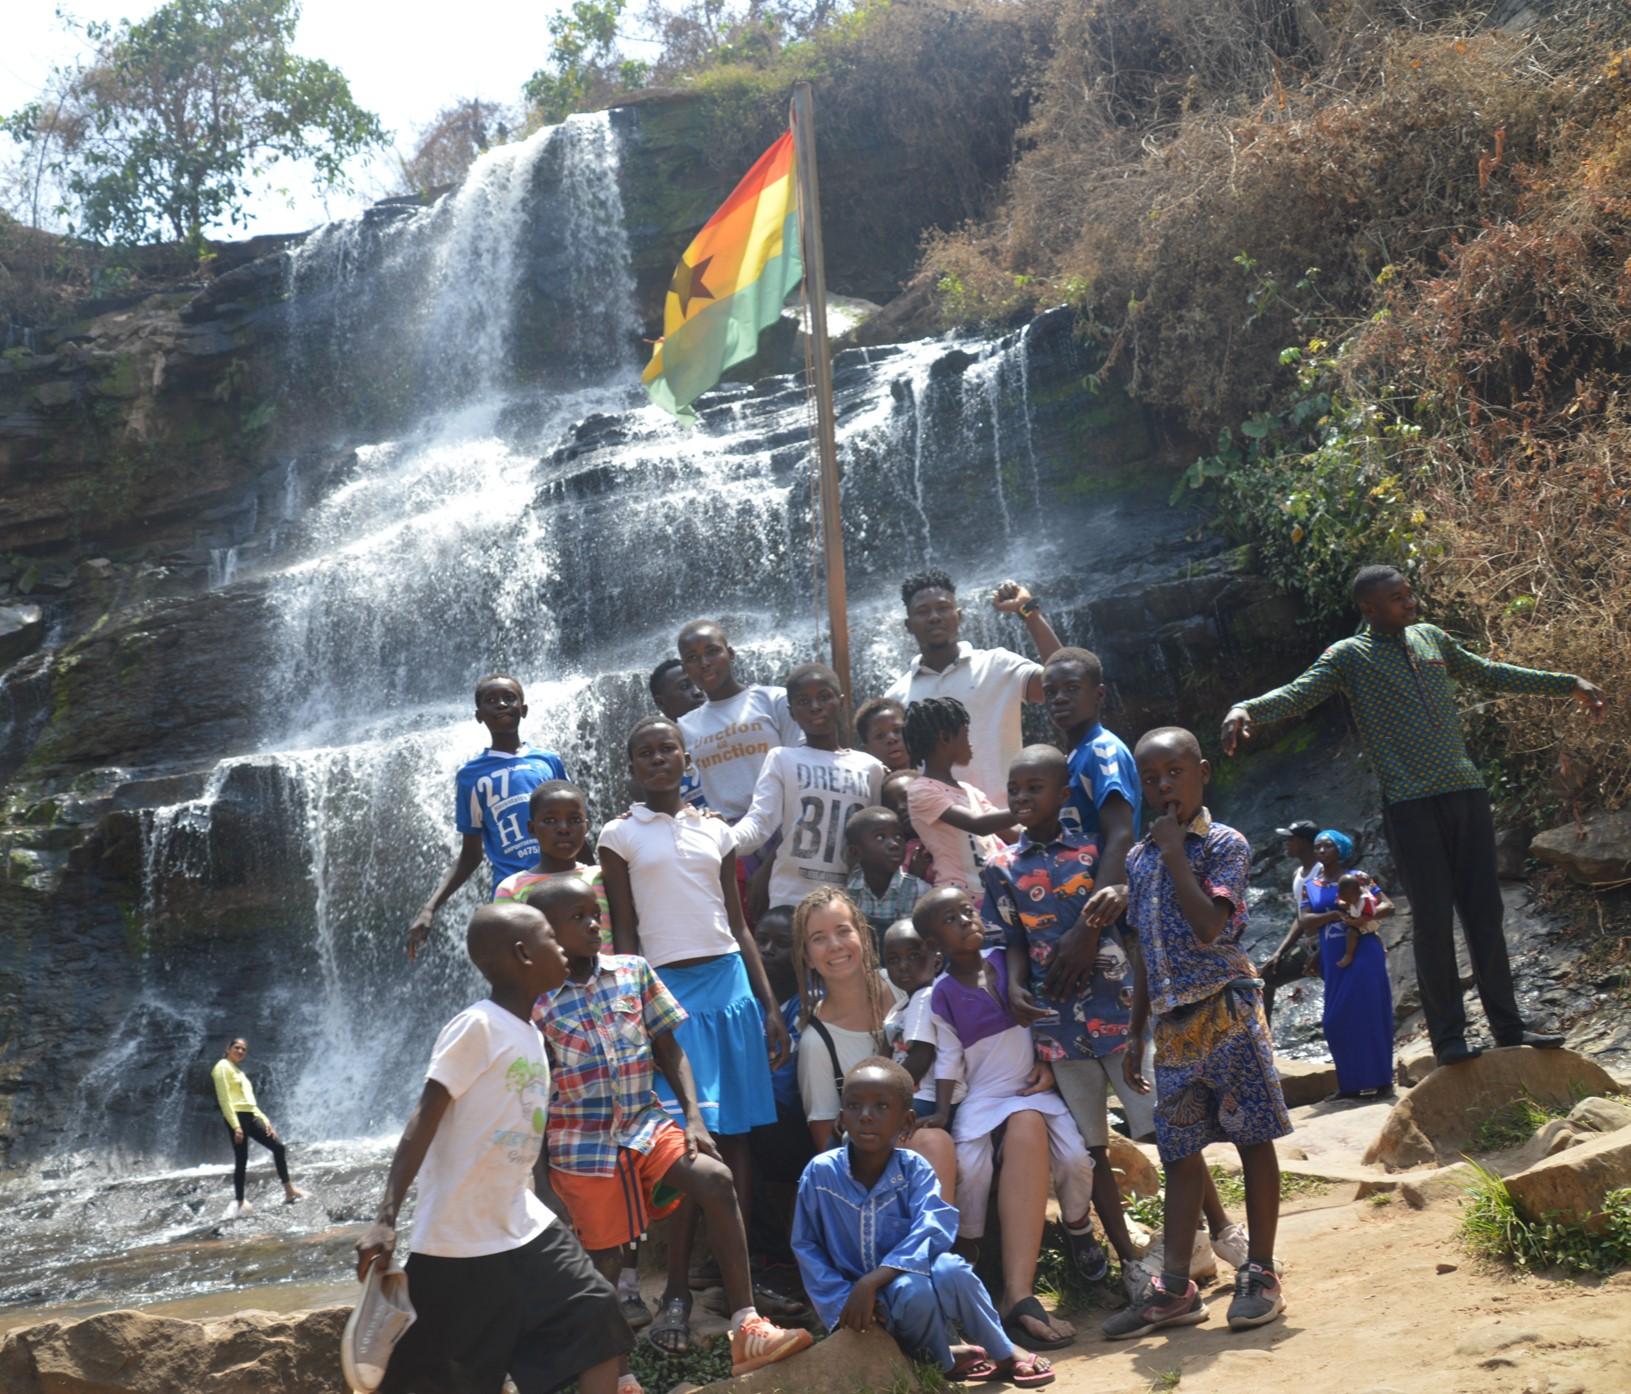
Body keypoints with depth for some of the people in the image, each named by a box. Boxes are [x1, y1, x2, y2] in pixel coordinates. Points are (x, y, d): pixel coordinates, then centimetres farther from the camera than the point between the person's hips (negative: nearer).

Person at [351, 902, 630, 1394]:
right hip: (458, 1238, -8)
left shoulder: (531, 1034, 8)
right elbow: (423, 1120, -19)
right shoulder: (476, 1026, -16)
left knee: (597, 1320, 2)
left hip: (524, 1227, 8)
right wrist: (386, 1218, -25)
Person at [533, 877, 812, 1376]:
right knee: (602, 1260, 5)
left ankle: (746, 1328, -21)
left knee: (716, 1180, -21)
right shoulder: (535, 1000, -6)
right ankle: (617, 1372, 27)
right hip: (582, 1145, -2)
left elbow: (669, 1049, 7)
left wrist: (693, 1118, -5)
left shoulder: (634, 971, 2)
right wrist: (540, 1178, -3)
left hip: (646, 1123, 2)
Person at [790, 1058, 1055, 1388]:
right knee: (914, 1291, -34)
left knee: (948, 1269, -32)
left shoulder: (915, 1169, -8)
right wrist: (843, 1299, -17)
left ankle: (1003, 1352, -6)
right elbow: (806, 1248, -3)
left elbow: (932, 1229, -24)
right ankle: (942, 1359, -1)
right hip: (858, 1301, -1)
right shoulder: (820, 1173, -9)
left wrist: (872, 1281, -35)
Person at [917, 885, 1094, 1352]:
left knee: (1075, 1157, -33)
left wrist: (1047, 1062, -2)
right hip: (982, 1099, -1)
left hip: (1034, 1088, 1)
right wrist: (940, 1111, -12)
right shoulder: (940, 996, 6)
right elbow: (948, 1060, 2)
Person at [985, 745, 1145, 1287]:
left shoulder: (1097, 850, 0)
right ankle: (1128, 1257, 20)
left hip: (1119, 1006, -2)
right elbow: (1014, 942, 5)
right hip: (1058, 1019, 2)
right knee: (1091, 1146, 9)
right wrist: (1015, 988, -13)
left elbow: (1121, 912, 1)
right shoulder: (1002, 868, 5)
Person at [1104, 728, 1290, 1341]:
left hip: (1226, 1010, -5)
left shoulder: (1225, 845, -5)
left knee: (1253, 1140, 2)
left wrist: (1174, 853, -15)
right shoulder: (1138, 859, 12)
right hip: (1173, 1021, 6)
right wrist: (1134, 1032, 15)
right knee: (1179, 1154, 8)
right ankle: (1174, 1289, 12)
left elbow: (1208, 927, -21)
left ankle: (1260, 1274, 12)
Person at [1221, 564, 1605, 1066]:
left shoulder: (1430, 638, 16)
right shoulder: (1349, 656, 0)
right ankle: (1448, 1036, 2)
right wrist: (1248, 709, -35)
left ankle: (1507, 1025, 15)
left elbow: (1489, 674, 29)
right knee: (1434, 919, -5)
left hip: (1467, 792, 5)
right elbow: (1298, 692, -14)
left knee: (1485, 911, 7)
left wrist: (1567, 683, 34)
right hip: (1411, 804, -5)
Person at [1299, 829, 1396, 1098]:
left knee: (1367, 1015, -7)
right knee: (1338, 1021, 4)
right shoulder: (1310, 885, 12)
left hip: (1362, 954, -5)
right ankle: (1351, 1084, 12)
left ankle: (1380, 1081, -3)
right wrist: (1335, 915, -16)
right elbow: (1306, 922, -1)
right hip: (1333, 960, 5)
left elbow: (1388, 906, -4)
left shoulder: (1355, 878, 2)